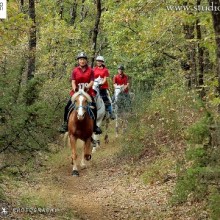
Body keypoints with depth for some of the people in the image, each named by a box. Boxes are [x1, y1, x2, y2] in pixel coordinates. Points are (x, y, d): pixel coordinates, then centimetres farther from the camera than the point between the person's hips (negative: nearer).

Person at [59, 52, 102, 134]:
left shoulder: (90, 70, 4)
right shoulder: (75, 70, 4)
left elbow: (92, 81, -5)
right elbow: (73, 82, -2)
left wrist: (88, 87, -24)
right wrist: (75, 88, -21)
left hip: (88, 92, 0)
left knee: (94, 108, -14)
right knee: (67, 107, -12)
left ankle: (94, 125, 2)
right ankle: (65, 124, 1)